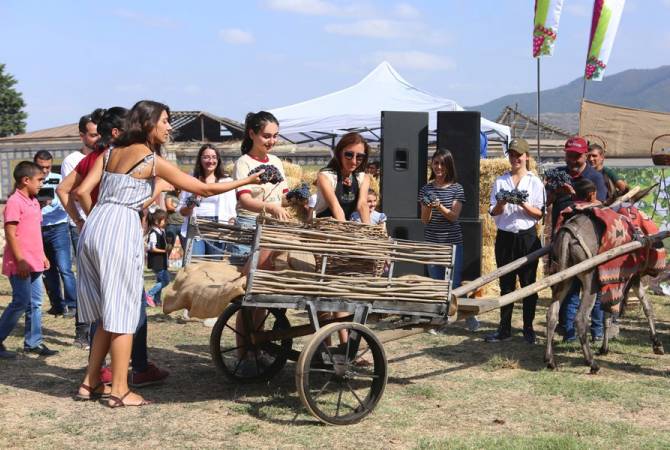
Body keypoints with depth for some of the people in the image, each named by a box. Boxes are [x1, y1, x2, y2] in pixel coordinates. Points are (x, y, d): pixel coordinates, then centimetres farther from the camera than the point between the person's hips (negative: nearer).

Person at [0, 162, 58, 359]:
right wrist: (20, 261, -20)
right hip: (20, 264, -9)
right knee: (21, 302, -5)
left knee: (35, 303, 10)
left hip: (34, 263, 9)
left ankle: (33, 341, 17)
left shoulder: (34, 202, 15)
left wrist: (42, 256, 21)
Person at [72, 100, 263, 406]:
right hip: (121, 231, -7)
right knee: (123, 312, 1)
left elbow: (82, 192, 9)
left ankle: (90, 383, 20)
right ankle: (119, 391, 5)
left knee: (108, 312, 16)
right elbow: (203, 190, 0)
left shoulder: (110, 153, 16)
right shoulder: (152, 160, -2)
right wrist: (249, 180, 8)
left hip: (93, 229, 7)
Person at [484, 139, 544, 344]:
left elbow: (540, 214, -1)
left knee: (529, 283, 2)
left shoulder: (535, 182, 2)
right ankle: (504, 328, 13)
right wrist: (502, 203, -15)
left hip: (527, 237, -2)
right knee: (506, 283, 7)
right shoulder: (500, 181, 9)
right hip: (505, 237, 2)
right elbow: (493, 212, 5)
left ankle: (528, 328, 11)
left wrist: (524, 205, -18)